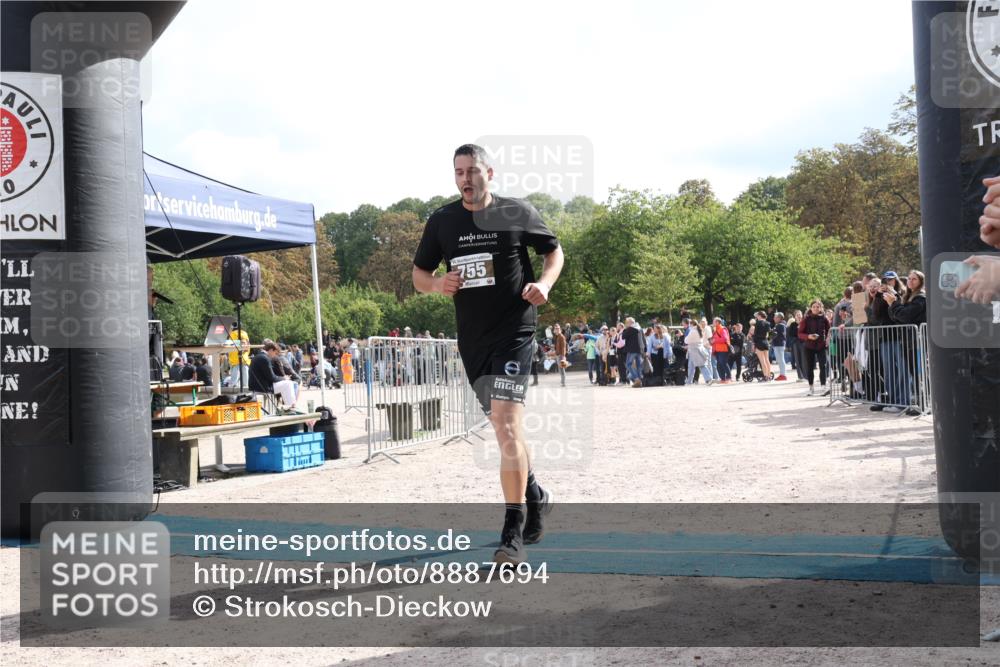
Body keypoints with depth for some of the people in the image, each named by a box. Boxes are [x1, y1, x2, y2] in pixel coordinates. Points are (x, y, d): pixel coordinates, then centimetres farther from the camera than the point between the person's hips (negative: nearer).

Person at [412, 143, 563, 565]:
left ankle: (513, 533, -13)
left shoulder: (517, 212, -2)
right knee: (504, 428, 17)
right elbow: (418, 274, 13)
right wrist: (437, 284, -10)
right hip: (471, 339, 5)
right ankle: (535, 497, 41)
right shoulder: (441, 221, 6)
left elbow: (554, 250, 10)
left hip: (514, 331, -5)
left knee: (506, 425, -18)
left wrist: (544, 284, -9)